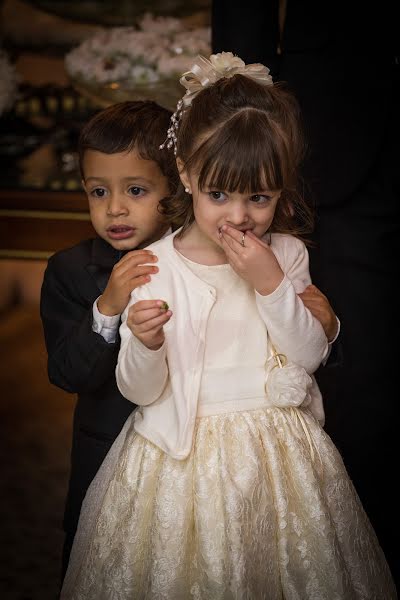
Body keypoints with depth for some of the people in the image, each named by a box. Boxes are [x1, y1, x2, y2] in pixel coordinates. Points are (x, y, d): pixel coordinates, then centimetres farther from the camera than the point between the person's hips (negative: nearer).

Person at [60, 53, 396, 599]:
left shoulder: (287, 254, -1)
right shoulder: (155, 266, -10)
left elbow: (312, 354, -6)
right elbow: (140, 391, -9)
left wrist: (271, 282, -17)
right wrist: (145, 345, -31)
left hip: (276, 448, 2)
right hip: (185, 448, -2)